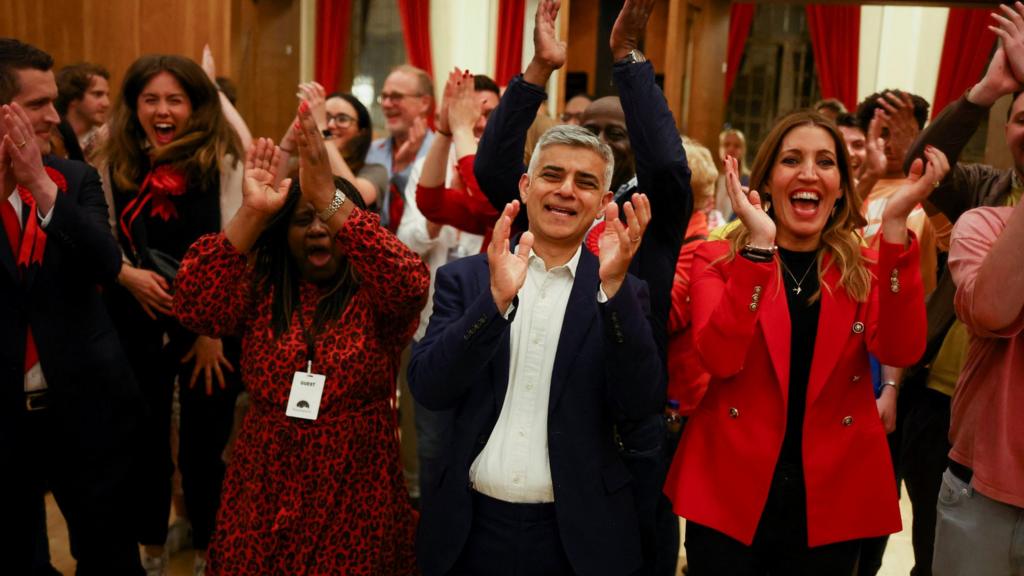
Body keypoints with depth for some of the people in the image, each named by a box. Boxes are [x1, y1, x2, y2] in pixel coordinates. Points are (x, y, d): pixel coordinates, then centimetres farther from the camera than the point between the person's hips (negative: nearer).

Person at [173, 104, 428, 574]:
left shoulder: (376, 298, -4)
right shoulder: (260, 292, 3)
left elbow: (410, 287, -26)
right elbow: (194, 306, -14)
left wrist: (330, 198, -35)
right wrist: (251, 213, -24)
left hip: (355, 507, -2)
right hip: (262, 503, 2)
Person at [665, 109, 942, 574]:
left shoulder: (868, 268, 4)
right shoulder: (718, 258, -3)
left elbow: (900, 351, -15)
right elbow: (719, 359, -19)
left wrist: (895, 224, -21)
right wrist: (758, 244, -24)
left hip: (831, 501, 2)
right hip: (729, 493, -2)